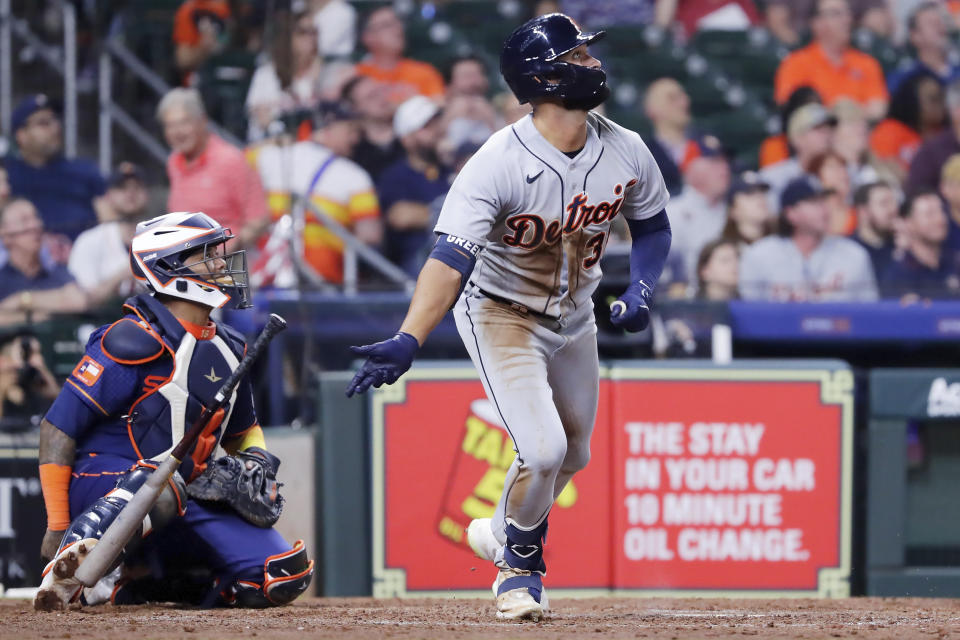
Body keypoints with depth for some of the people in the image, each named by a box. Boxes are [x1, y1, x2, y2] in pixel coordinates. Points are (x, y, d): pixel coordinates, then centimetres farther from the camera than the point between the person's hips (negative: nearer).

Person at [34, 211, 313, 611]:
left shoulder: (228, 349, 13)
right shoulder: (135, 342, -13)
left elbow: (243, 431, 30)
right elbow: (58, 428, -14)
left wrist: (257, 461, 4)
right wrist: (57, 527, -16)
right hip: (104, 485, -8)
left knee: (285, 576, -9)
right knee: (159, 487, -42)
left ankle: (129, 586, -1)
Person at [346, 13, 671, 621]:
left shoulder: (625, 151, -13)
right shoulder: (499, 163, -32)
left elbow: (653, 226, 5)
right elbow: (451, 258, -40)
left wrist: (642, 288, -15)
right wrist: (408, 341, -53)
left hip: (575, 317, 6)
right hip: (502, 314, -6)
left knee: (574, 454, 19)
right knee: (542, 450, -19)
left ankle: (502, 533, 48)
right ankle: (521, 564, 10)